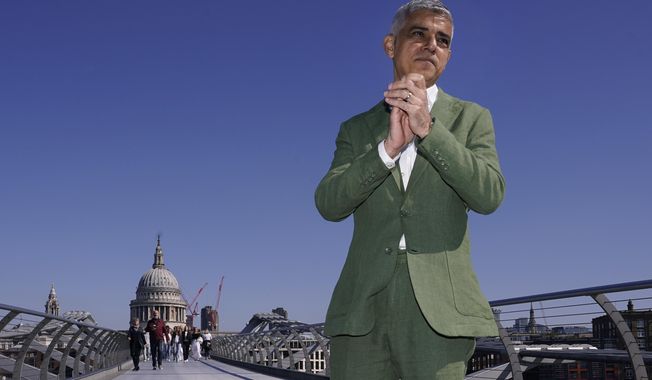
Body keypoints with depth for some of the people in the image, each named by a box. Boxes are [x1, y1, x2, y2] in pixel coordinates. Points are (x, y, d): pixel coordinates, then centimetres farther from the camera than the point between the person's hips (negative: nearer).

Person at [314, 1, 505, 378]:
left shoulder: (471, 118, 13)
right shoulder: (357, 129, 16)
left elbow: (489, 195, -4)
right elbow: (328, 203, 1)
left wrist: (428, 128, -12)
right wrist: (389, 147, -12)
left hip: (437, 308, -1)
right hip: (364, 306, 2)